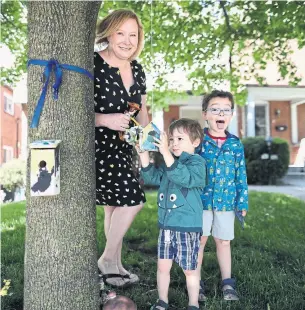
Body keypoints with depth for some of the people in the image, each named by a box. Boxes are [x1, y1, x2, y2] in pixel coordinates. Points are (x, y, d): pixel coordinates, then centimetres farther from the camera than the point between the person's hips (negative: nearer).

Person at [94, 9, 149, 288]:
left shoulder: (137, 70, 7)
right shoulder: (92, 65, -16)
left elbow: (142, 112, 15)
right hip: (97, 145, -7)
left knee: (115, 204, 13)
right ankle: (108, 259, 8)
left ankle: (115, 265, 28)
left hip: (122, 147, 7)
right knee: (132, 198, -13)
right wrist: (106, 120, -27)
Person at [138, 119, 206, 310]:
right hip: (166, 225, 7)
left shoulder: (197, 162, -12)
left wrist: (166, 153, -35)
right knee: (163, 266, 15)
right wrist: (144, 155, -6)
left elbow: (183, 177, -30)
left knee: (190, 269, 9)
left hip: (188, 226, -6)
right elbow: (152, 177, 7)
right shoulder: (170, 163, 11)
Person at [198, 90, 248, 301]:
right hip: (201, 200, -2)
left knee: (224, 242, 13)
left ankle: (227, 283, 27)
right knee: (199, 241, 9)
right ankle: (196, 283, 23)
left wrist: (243, 202, 5)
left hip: (226, 202, 2)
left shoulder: (236, 144, 2)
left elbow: (241, 176, 6)